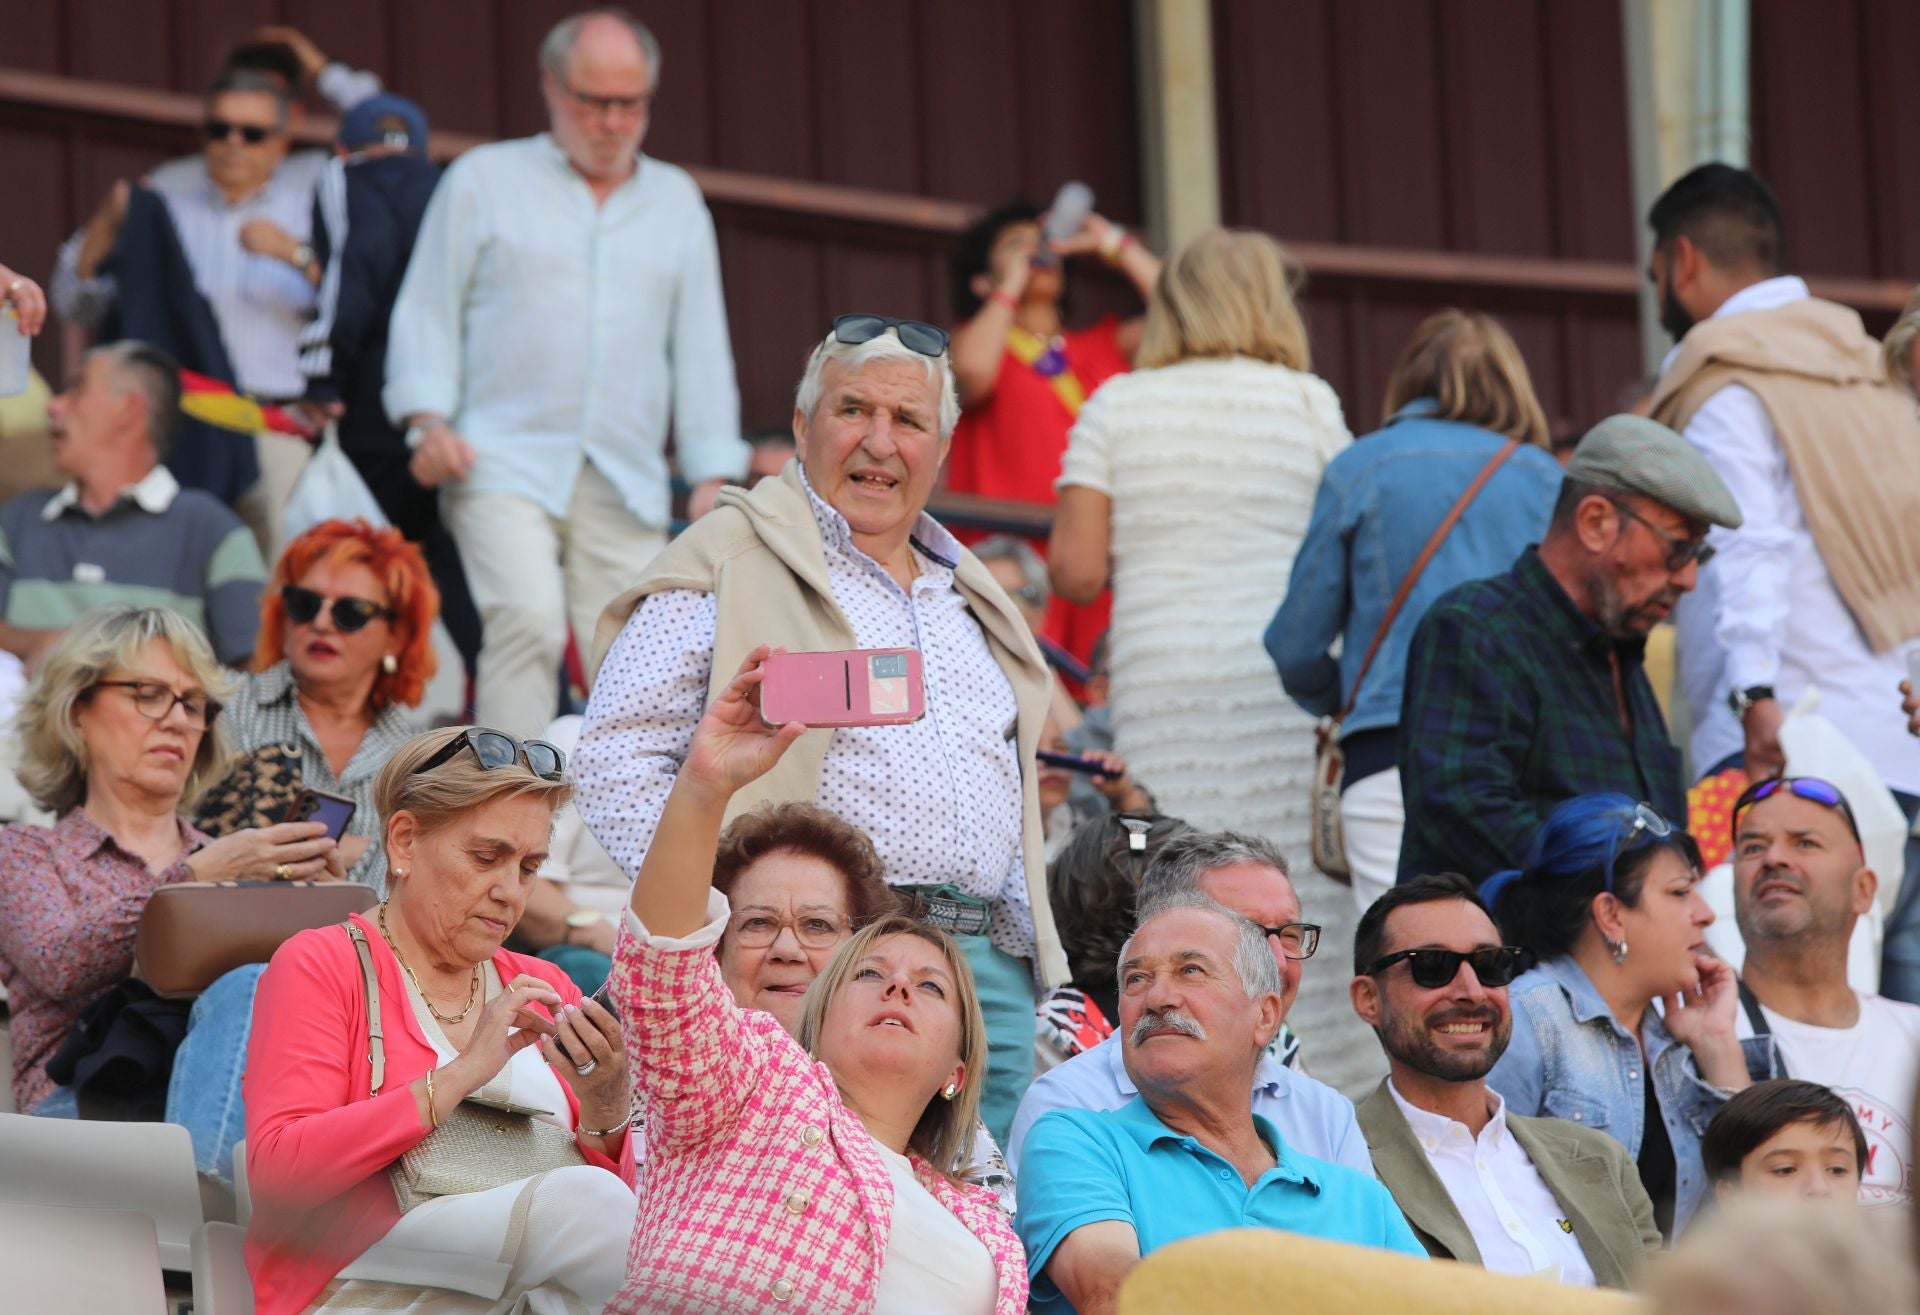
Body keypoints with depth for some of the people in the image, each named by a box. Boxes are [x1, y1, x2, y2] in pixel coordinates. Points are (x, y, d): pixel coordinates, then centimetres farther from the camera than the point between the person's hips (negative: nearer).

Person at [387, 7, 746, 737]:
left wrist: (715, 473, 11)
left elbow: (701, 344, 19)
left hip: (627, 482, 4)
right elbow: (428, 311, 8)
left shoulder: (677, 200, 20)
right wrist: (429, 417, -7)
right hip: (506, 465, -3)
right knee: (528, 623, -22)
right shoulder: (483, 179, 10)